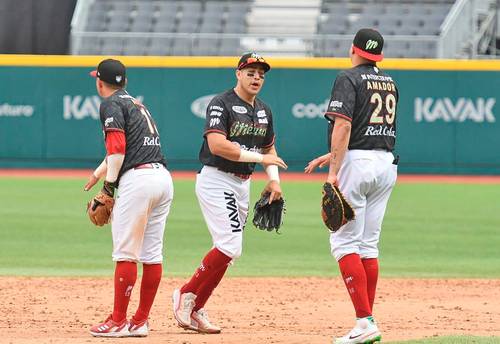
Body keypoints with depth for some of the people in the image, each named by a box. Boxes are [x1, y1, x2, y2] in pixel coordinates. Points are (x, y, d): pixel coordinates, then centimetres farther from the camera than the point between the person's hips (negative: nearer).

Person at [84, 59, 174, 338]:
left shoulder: (111, 104, -1)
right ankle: (141, 322, 12)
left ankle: (118, 322, -5)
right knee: (152, 254, 8)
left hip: (138, 178, -8)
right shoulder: (137, 104, 26)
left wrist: (109, 183, -4)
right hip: (164, 177, 8)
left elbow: (117, 147, -13)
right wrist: (99, 173, 47)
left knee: (126, 253, -5)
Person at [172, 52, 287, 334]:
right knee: (230, 246, -19)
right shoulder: (221, 104, -12)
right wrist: (260, 158, -22)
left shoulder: (263, 111, 13)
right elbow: (217, 145, -25)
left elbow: (269, 147, 26)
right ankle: (187, 295, -6)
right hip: (216, 181, -8)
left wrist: (274, 179, 7)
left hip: (242, 184, 8)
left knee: (228, 250, 5)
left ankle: (194, 309, 10)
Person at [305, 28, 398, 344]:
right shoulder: (389, 83, 16)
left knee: (344, 242, -5)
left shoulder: (349, 79, -7)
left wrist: (334, 171, -20)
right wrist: (334, 156, 28)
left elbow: (343, 126, -18)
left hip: (357, 164, -7)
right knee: (369, 245, 11)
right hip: (386, 164, 7)